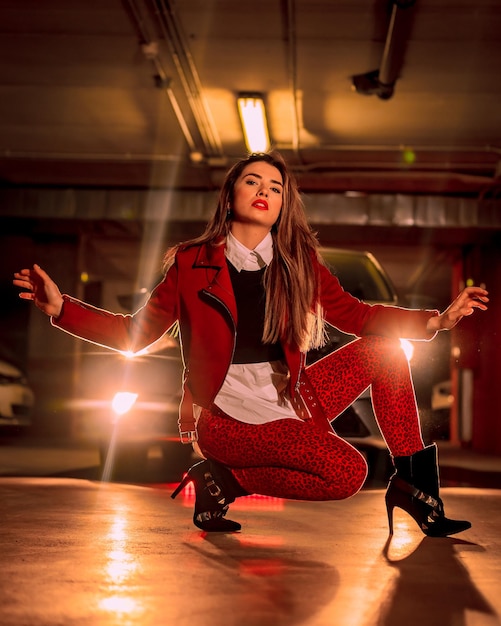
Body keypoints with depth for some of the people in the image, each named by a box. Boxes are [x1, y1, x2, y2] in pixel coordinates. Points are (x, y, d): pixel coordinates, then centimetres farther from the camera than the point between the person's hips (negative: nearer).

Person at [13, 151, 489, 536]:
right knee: (347, 472, -26)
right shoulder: (192, 264, 0)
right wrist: (60, 308, -15)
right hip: (228, 415, -5)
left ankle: (412, 482, 1)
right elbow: (134, 334, 0)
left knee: (383, 349, -8)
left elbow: (355, 316, 8)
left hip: (290, 403, 5)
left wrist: (439, 319, -3)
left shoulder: (300, 265, 9)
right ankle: (224, 479, -6)